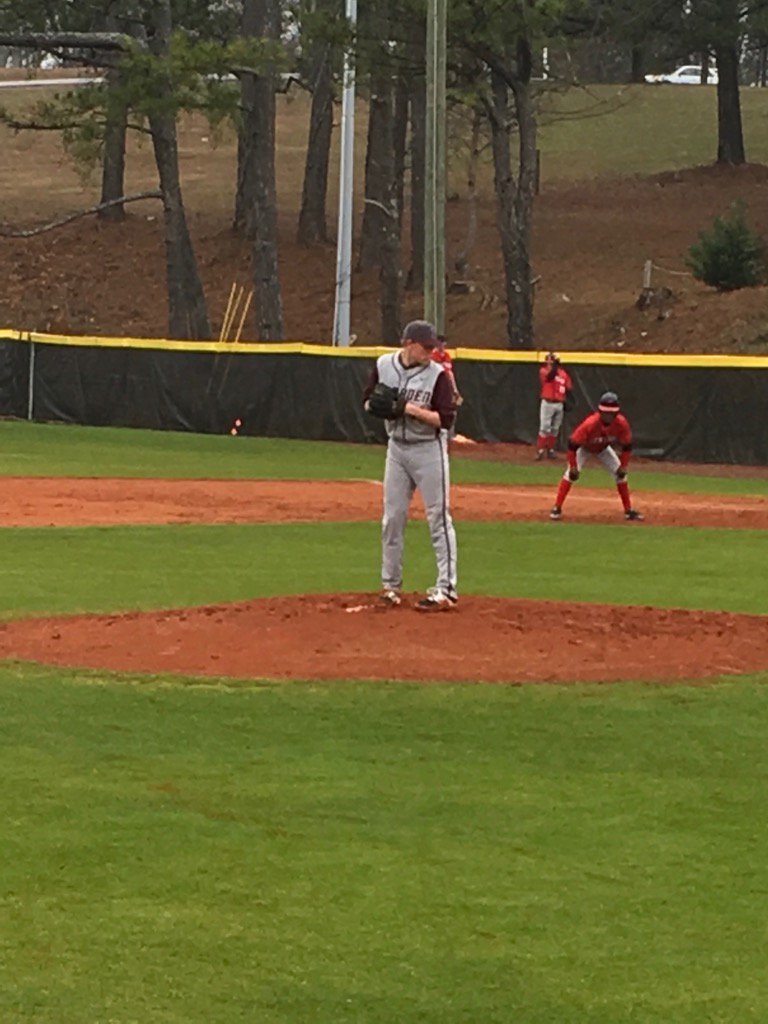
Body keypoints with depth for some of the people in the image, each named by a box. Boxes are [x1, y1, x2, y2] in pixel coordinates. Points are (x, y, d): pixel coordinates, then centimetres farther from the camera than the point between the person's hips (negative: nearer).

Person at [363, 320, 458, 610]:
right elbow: (367, 401, 11)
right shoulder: (383, 366, -1)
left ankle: (446, 588, -4)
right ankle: (391, 585, 18)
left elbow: (446, 419, -17)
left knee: (438, 517, -5)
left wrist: (410, 408, -25)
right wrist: (377, 406, -12)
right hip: (397, 447, 5)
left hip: (429, 450, -4)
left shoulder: (437, 374, -13)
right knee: (392, 518, 8)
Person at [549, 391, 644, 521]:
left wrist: (623, 466, -18)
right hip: (584, 448, -4)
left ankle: (628, 510, 9)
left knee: (620, 474, -4)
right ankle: (557, 508, -14)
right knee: (570, 474, -22)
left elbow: (627, 446, -14)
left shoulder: (621, 423, -31)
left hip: (603, 449, 4)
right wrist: (573, 467, -33)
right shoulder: (590, 424, -41)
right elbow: (572, 445, -33)